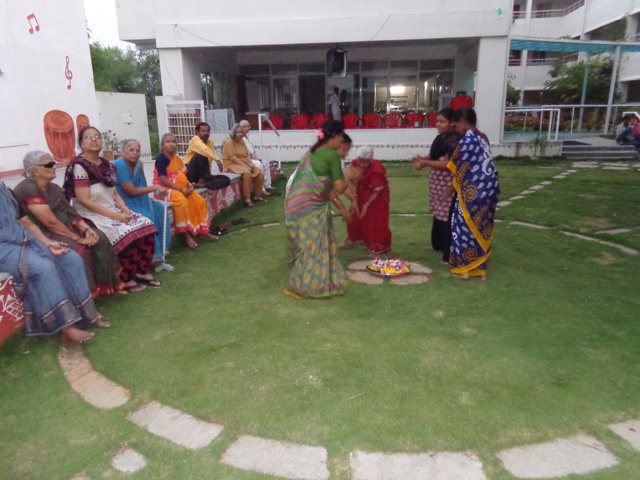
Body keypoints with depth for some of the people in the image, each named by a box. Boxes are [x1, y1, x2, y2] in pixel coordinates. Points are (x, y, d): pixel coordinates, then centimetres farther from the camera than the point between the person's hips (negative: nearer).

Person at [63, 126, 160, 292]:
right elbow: (84, 200, -16)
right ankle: (126, 280, -11)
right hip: (92, 216, -7)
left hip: (113, 212, 7)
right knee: (128, 234, -28)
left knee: (145, 225, -11)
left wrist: (124, 208, -5)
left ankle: (143, 271, -1)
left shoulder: (107, 165, 12)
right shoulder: (80, 166, -10)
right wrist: (114, 215, -20)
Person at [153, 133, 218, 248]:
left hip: (182, 188, 8)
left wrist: (189, 184, -7)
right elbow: (163, 180, -20)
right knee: (182, 201, -34)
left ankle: (203, 230, 10)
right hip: (165, 188, -8)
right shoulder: (161, 159, -12)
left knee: (199, 200, -3)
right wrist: (181, 189, -22)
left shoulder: (177, 159, 12)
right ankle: (187, 234, -24)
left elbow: (183, 175, 16)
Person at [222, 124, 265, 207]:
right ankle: (247, 199, -30)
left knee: (260, 173, -8)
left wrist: (251, 163, -5)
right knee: (247, 173, -36)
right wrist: (245, 166, -23)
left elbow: (247, 154, 16)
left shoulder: (241, 141, 13)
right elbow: (233, 158, -19)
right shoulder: (229, 142, -11)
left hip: (244, 163, 8)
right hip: (232, 164, -8)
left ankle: (257, 196, 5)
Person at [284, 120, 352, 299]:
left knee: (308, 246, 21)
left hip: (299, 206, 9)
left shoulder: (315, 152, 14)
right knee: (311, 248, 5)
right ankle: (296, 287, 19)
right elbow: (339, 188, -17)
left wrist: (341, 207, 21)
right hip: (310, 209, -9)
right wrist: (348, 181, 5)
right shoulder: (332, 154, -14)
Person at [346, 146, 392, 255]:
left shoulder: (376, 169, -32)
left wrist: (367, 205, -26)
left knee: (375, 220, -4)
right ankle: (355, 238, 36)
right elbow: (354, 183, -13)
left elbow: (377, 191, -25)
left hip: (377, 196, -5)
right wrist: (354, 201, -18)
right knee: (355, 215, 13)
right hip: (362, 193, 6)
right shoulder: (355, 164, -18)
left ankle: (379, 246, 9)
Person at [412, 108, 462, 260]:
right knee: (438, 214, 21)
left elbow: (448, 164, -23)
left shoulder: (454, 140, -18)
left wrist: (426, 163, -22)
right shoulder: (440, 137, 10)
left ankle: (450, 255, 4)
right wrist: (422, 159, -2)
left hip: (448, 185, -9)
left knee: (447, 218, -5)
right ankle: (438, 244, 40)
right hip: (436, 182, 9)